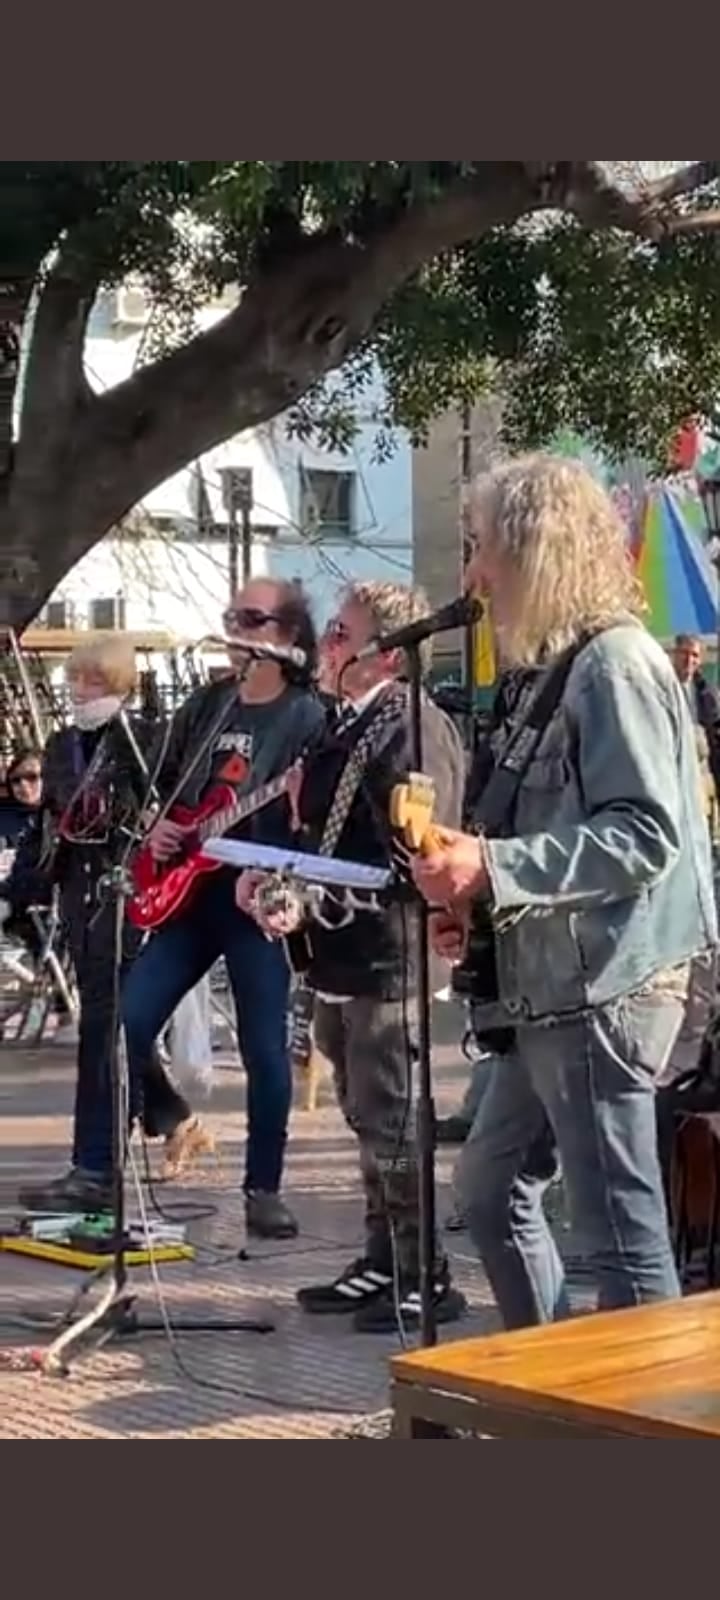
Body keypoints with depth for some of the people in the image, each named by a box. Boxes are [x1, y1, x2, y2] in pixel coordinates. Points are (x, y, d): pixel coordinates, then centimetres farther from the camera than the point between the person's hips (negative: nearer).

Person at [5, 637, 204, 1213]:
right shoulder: (62, 746, 13)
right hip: (82, 898, 8)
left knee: (103, 1028, -8)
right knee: (114, 1022, 16)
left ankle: (95, 1171, -6)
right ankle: (171, 1115, 37)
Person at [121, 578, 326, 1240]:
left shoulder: (307, 718, -3)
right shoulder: (203, 706, 14)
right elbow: (162, 786, 23)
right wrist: (156, 827, 2)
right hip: (186, 891, 5)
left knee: (264, 1048, -1)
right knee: (127, 1023, 0)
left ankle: (264, 1188, 12)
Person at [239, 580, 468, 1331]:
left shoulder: (411, 727, -16)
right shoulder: (347, 725, 13)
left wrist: (312, 905, -23)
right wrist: (274, 873, 4)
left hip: (386, 960, -10)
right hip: (341, 960, 10)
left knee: (390, 1128, -3)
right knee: (367, 1121, 18)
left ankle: (425, 1281, 8)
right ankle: (384, 1261, 29)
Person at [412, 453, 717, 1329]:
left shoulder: (616, 663, -14)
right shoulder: (570, 664, 16)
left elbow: (646, 834, -23)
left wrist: (494, 866, -25)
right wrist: (478, 904, 10)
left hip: (603, 987, -11)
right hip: (552, 986, 11)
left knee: (619, 1227, -5)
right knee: (493, 1185, 19)